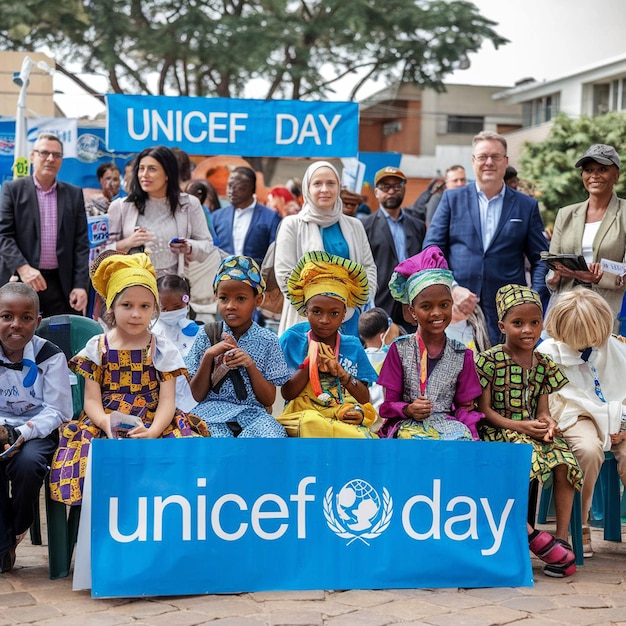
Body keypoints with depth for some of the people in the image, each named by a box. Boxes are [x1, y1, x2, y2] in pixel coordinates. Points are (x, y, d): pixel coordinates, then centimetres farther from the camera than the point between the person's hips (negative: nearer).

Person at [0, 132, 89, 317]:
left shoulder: (74, 194, 11)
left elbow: (81, 243, 8)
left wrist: (81, 285, -2)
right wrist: (22, 267, -18)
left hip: (62, 283, 2)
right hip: (20, 282, -2)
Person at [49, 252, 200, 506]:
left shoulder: (163, 350, 6)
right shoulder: (97, 347, 7)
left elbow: (167, 400, -2)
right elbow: (92, 400, 2)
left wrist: (153, 431, -22)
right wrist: (106, 423, -20)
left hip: (153, 425, 0)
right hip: (105, 424, 0)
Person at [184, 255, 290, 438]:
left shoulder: (267, 340, 4)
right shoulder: (207, 335, 5)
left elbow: (269, 400, 2)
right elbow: (198, 395, 3)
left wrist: (251, 365, -12)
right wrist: (208, 356, -10)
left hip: (251, 411, 2)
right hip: (213, 409, -1)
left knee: (274, 434, -33)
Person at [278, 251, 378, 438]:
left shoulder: (353, 347, 11)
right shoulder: (292, 339, 5)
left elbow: (365, 399, 5)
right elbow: (287, 393, -1)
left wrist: (341, 373, -9)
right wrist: (311, 363, -12)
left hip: (347, 418, 1)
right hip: (302, 415, -1)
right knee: (311, 422, -39)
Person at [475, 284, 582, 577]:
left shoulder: (544, 364, 11)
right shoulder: (490, 360, -6)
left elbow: (542, 409, 11)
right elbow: (485, 410, -7)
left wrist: (547, 422, -14)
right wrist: (519, 426, -17)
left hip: (534, 430, 5)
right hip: (499, 431, -5)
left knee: (565, 463, -20)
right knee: (524, 462, -34)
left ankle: (562, 538, -12)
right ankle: (528, 534, -22)